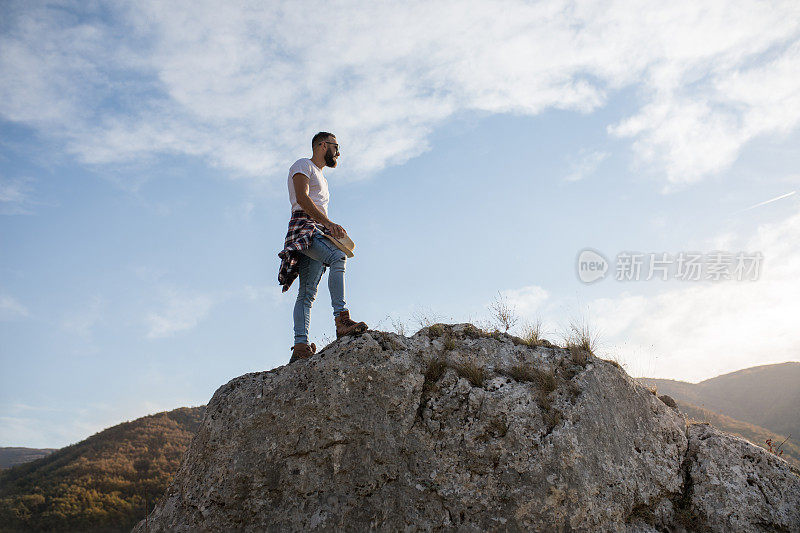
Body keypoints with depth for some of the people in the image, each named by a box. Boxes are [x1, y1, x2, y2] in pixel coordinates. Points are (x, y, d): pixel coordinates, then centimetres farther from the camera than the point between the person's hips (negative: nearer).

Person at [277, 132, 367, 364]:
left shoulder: (321, 178, 36)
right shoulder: (302, 165, 8)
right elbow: (302, 199, -10)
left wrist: (335, 232, 14)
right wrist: (329, 224, -18)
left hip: (318, 231, 9)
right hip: (303, 227, -9)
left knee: (307, 293, -5)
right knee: (337, 257, -33)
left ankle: (300, 346, -14)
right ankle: (342, 319, -45)